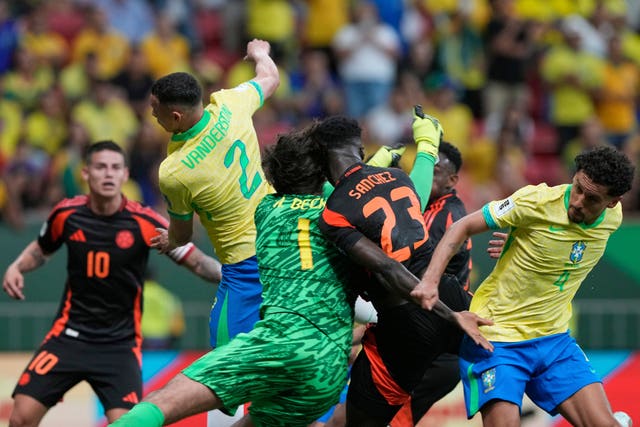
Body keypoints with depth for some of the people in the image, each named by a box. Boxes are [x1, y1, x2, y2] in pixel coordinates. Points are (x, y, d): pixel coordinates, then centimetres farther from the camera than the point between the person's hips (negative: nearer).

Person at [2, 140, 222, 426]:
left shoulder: (144, 223, -13)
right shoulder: (66, 214, -4)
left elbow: (196, 261, -9)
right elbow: (42, 248, 18)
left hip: (120, 344, -2)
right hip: (70, 335, 2)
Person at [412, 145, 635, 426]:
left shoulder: (613, 218, -4)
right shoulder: (536, 201, -20)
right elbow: (463, 227, -15)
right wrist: (430, 280, -27)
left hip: (554, 338, 5)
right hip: (496, 336, -5)